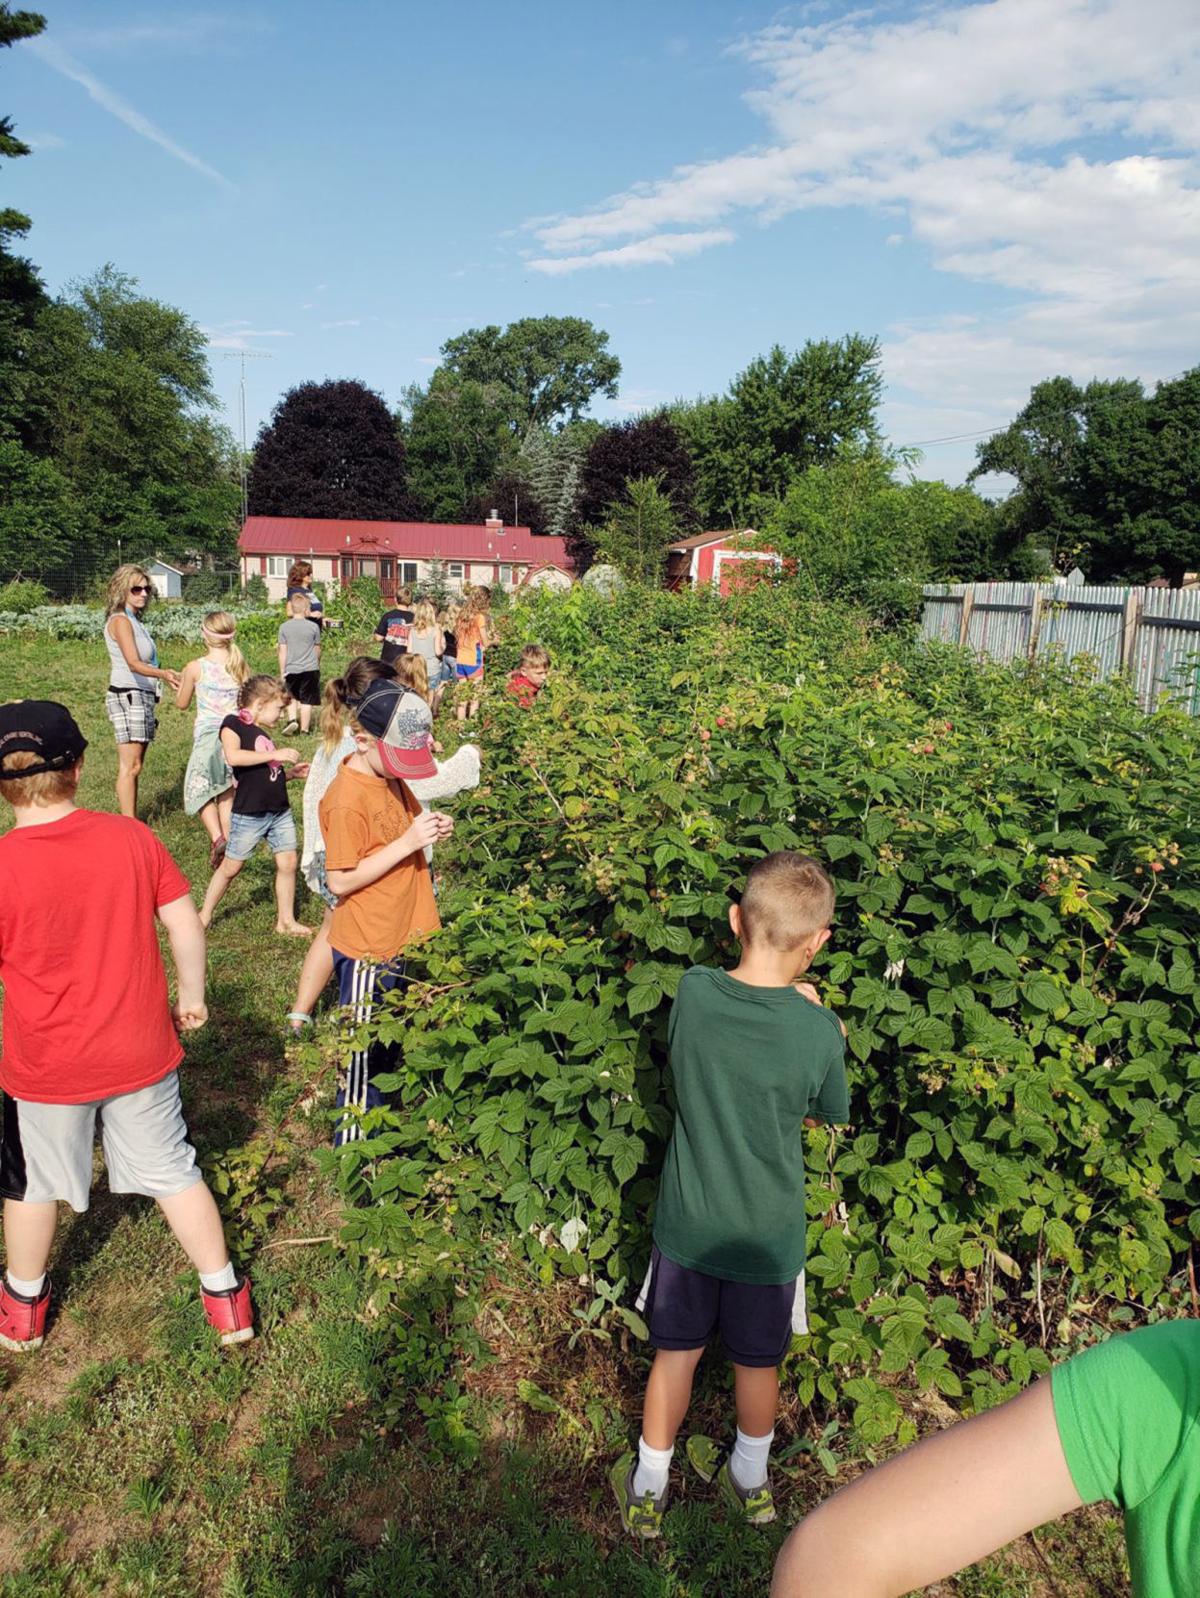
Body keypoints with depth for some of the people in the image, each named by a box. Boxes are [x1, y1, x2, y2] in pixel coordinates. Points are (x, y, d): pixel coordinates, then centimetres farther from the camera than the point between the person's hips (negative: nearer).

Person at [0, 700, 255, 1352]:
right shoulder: (131, 837, -13)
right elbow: (185, 924, -6)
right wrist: (191, 994, 10)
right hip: (141, 1052, 2)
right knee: (173, 1172, 18)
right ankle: (226, 1296, 29)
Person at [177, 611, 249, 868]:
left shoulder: (195, 668, -7)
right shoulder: (240, 666, 1)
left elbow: (182, 704, 7)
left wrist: (181, 681, 25)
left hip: (207, 735, -3)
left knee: (199, 789, 10)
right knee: (227, 794, 14)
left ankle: (217, 837, -12)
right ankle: (229, 845, 14)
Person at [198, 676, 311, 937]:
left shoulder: (263, 735, 16)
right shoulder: (233, 724, -6)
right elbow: (233, 756, -25)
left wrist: (291, 773, 7)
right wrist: (275, 755, -23)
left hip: (280, 811, 7)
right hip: (249, 814, -7)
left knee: (288, 863, 4)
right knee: (231, 866, 5)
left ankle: (286, 920, 15)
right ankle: (205, 914, 22)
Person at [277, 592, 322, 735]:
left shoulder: (284, 627, -2)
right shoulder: (313, 626, -5)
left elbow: (282, 651, -1)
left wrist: (282, 671, 6)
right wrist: (317, 663, 26)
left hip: (291, 670, 2)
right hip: (310, 669, -2)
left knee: (293, 697, 22)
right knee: (306, 701, 2)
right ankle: (304, 730, 4)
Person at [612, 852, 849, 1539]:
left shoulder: (693, 991, -18)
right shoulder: (818, 1030, -23)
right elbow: (831, 1113, -4)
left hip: (688, 1223, 1)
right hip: (768, 1234, -1)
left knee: (676, 1353, 20)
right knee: (757, 1362, 23)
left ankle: (648, 1489, 39)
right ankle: (751, 1481, 47)